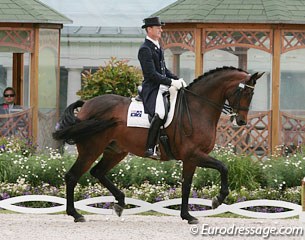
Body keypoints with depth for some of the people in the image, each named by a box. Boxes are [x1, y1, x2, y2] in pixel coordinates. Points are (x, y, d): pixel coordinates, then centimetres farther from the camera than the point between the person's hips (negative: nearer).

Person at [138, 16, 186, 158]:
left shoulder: (157, 47, 18)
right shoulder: (145, 49, -12)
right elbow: (151, 74, -19)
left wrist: (177, 79, 9)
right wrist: (171, 82, -21)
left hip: (163, 87, 10)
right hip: (152, 89, -10)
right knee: (159, 113, -32)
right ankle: (150, 149, -33)